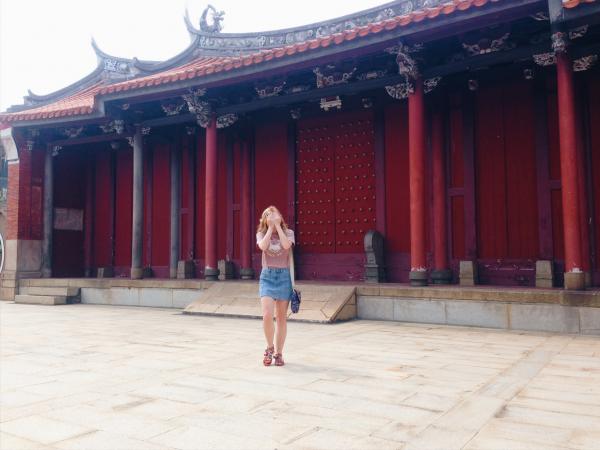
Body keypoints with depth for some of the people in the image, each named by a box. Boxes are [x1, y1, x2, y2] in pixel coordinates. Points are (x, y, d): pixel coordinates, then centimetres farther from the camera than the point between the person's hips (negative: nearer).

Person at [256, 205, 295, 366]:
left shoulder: (288, 233, 4)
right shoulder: (261, 233, 7)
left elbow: (286, 245, -18)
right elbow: (263, 246, -15)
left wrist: (277, 225, -11)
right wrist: (270, 227, -8)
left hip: (283, 276, 0)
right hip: (267, 276, 0)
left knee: (281, 318, 5)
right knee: (267, 315, -14)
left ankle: (278, 353, 18)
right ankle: (270, 348, 9)